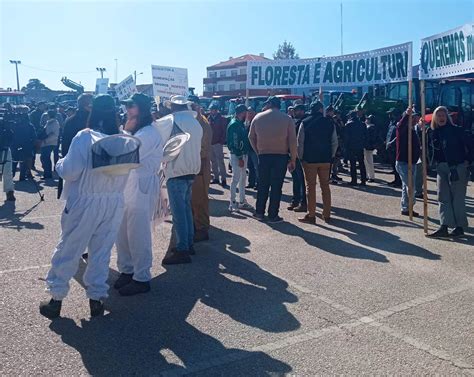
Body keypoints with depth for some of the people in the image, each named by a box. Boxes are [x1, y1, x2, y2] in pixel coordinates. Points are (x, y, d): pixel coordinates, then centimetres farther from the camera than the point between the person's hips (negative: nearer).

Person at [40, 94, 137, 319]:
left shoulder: (85, 137, -15)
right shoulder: (126, 140, -3)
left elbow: (70, 171, -15)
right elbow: (128, 173, 6)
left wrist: (59, 164, 4)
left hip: (85, 202, -3)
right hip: (114, 203, 4)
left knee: (68, 250, 11)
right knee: (102, 251, 14)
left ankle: (56, 298, 22)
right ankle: (96, 298, 21)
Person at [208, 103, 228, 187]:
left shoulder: (222, 119, -3)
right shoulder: (209, 118, 11)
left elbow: (224, 131, -6)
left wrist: (222, 141, -13)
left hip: (218, 143, -6)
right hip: (210, 143, 6)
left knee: (220, 161, -8)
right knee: (213, 161, 10)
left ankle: (223, 179, -6)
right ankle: (216, 178, 19)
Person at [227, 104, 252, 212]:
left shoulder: (241, 124, 15)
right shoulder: (234, 124, -15)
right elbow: (235, 143, -20)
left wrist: (244, 156, 11)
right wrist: (239, 157, -22)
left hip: (243, 154, 10)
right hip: (237, 155, -10)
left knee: (243, 178, 14)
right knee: (236, 178, -6)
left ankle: (242, 201, 23)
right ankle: (232, 203, 0)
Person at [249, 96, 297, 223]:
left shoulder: (258, 117, 3)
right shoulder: (287, 119, -2)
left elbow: (251, 137, 6)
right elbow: (292, 141, -5)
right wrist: (293, 159, 0)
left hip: (263, 155, 2)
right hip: (281, 156, -2)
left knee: (263, 184, 13)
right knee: (276, 186, 4)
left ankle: (259, 212, 19)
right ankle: (273, 215, 7)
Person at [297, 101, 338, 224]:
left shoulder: (305, 123, -5)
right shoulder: (329, 123, 2)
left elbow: (300, 142, -7)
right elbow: (334, 142, 4)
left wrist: (301, 158, 2)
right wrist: (331, 156, 13)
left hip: (309, 160, -3)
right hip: (325, 160, 3)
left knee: (311, 187, 2)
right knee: (325, 186, 11)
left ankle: (311, 215, 3)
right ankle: (326, 214, 16)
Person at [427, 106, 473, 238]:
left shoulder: (456, 130, -3)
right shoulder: (434, 133, 10)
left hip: (457, 168, -5)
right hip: (441, 168, 5)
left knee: (458, 198, 0)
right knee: (444, 198, 1)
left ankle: (460, 227, 6)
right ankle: (444, 227, 1)